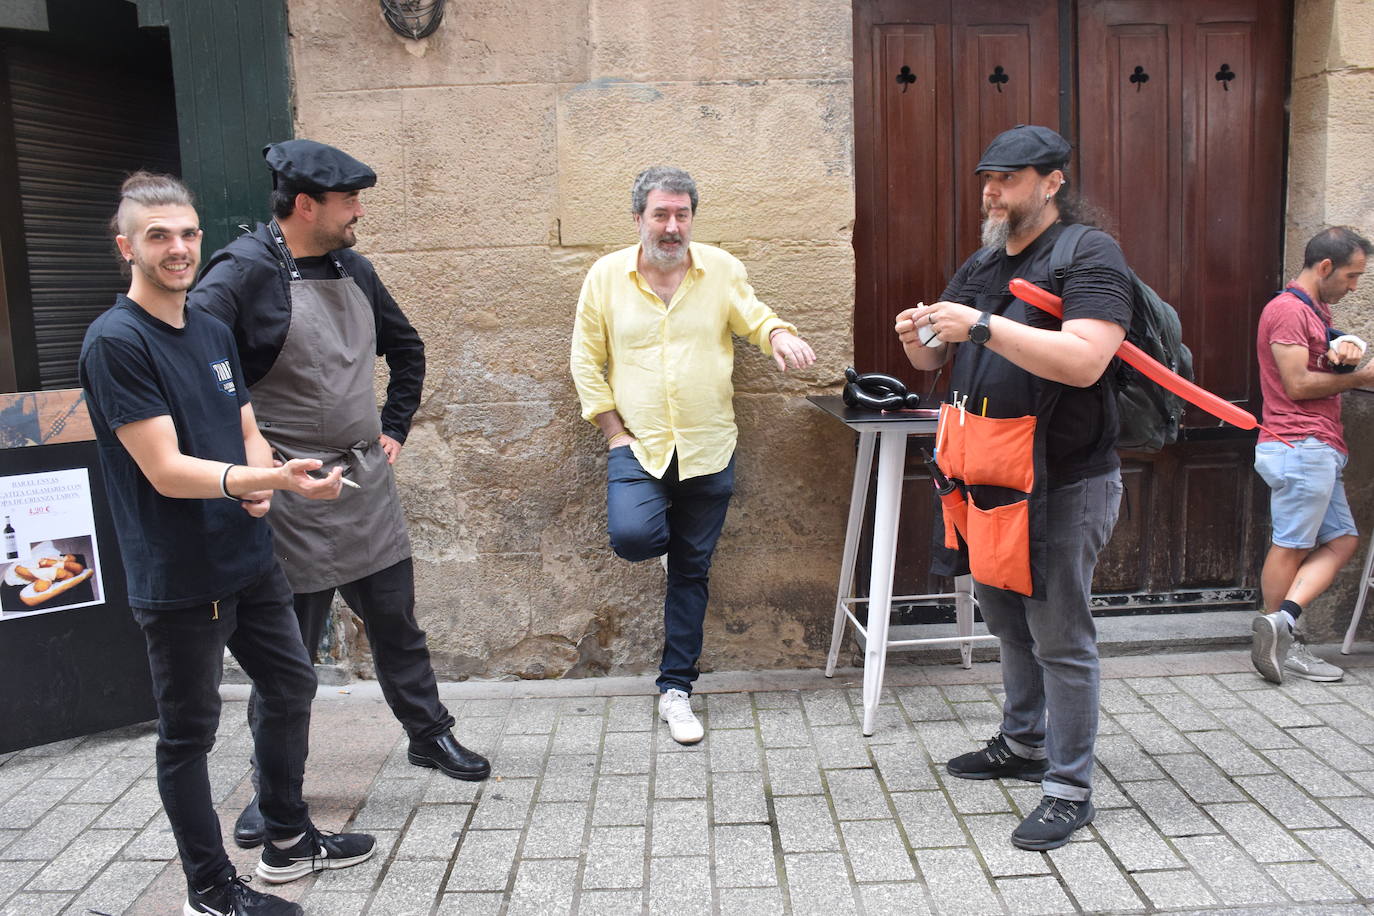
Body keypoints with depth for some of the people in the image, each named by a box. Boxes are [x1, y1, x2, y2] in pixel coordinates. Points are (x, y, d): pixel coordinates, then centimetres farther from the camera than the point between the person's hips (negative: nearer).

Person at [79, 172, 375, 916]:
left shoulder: (213, 332, 9)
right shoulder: (115, 343, -15)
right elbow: (165, 471, -21)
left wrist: (258, 483, -9)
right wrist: (276, 480, -35)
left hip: (249, 560, 8)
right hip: (178, 579, -8)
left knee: (291, 687, 17)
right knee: (189, 732, 6)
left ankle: (288, 841, 36)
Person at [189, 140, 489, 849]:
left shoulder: (353, 269, 8)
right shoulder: (244, 273, -15)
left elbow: (406, 348, 22)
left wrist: (395, 427, 15)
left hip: (368, 485, 6)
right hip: (292, 495, -6)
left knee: (397, 623, 17)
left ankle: (430, 735, 36)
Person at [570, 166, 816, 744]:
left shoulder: (722, 269, 2)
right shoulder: (606, 275, 0)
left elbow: (755, 321, 9)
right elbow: (586, 362, 4)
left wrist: (779, 335, -16)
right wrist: (614, 434, -3)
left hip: (708, 449, 1)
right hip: (638, 445, -1)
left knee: (691, 571, 8)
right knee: (631, 536, -27)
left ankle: (676, 688, 22)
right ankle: (663, 536, 13)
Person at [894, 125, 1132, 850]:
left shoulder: (1090, 256, -11)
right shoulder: (983, 265, 14)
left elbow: (1084, 360, -27)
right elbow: (934, 360, 18)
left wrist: (982, 326, -29)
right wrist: (919, 337, -6)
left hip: (1063, 483, -8)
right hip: (992, 482, 8)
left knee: (1059, 637, -1)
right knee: (1007, 620, 19)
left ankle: (1069, 789, 12)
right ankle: (1023, 743, 38)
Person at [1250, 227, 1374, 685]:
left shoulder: (1317, 312, 22)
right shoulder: (1288, 310, -10)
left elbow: (1326, 369, 19)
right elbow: (1297, 385, -16)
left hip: (1319, 449, 10)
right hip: (1300, 445, -10)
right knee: (1292, 546, -5)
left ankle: (1280, 621, -3)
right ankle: (1283, 645, 3)